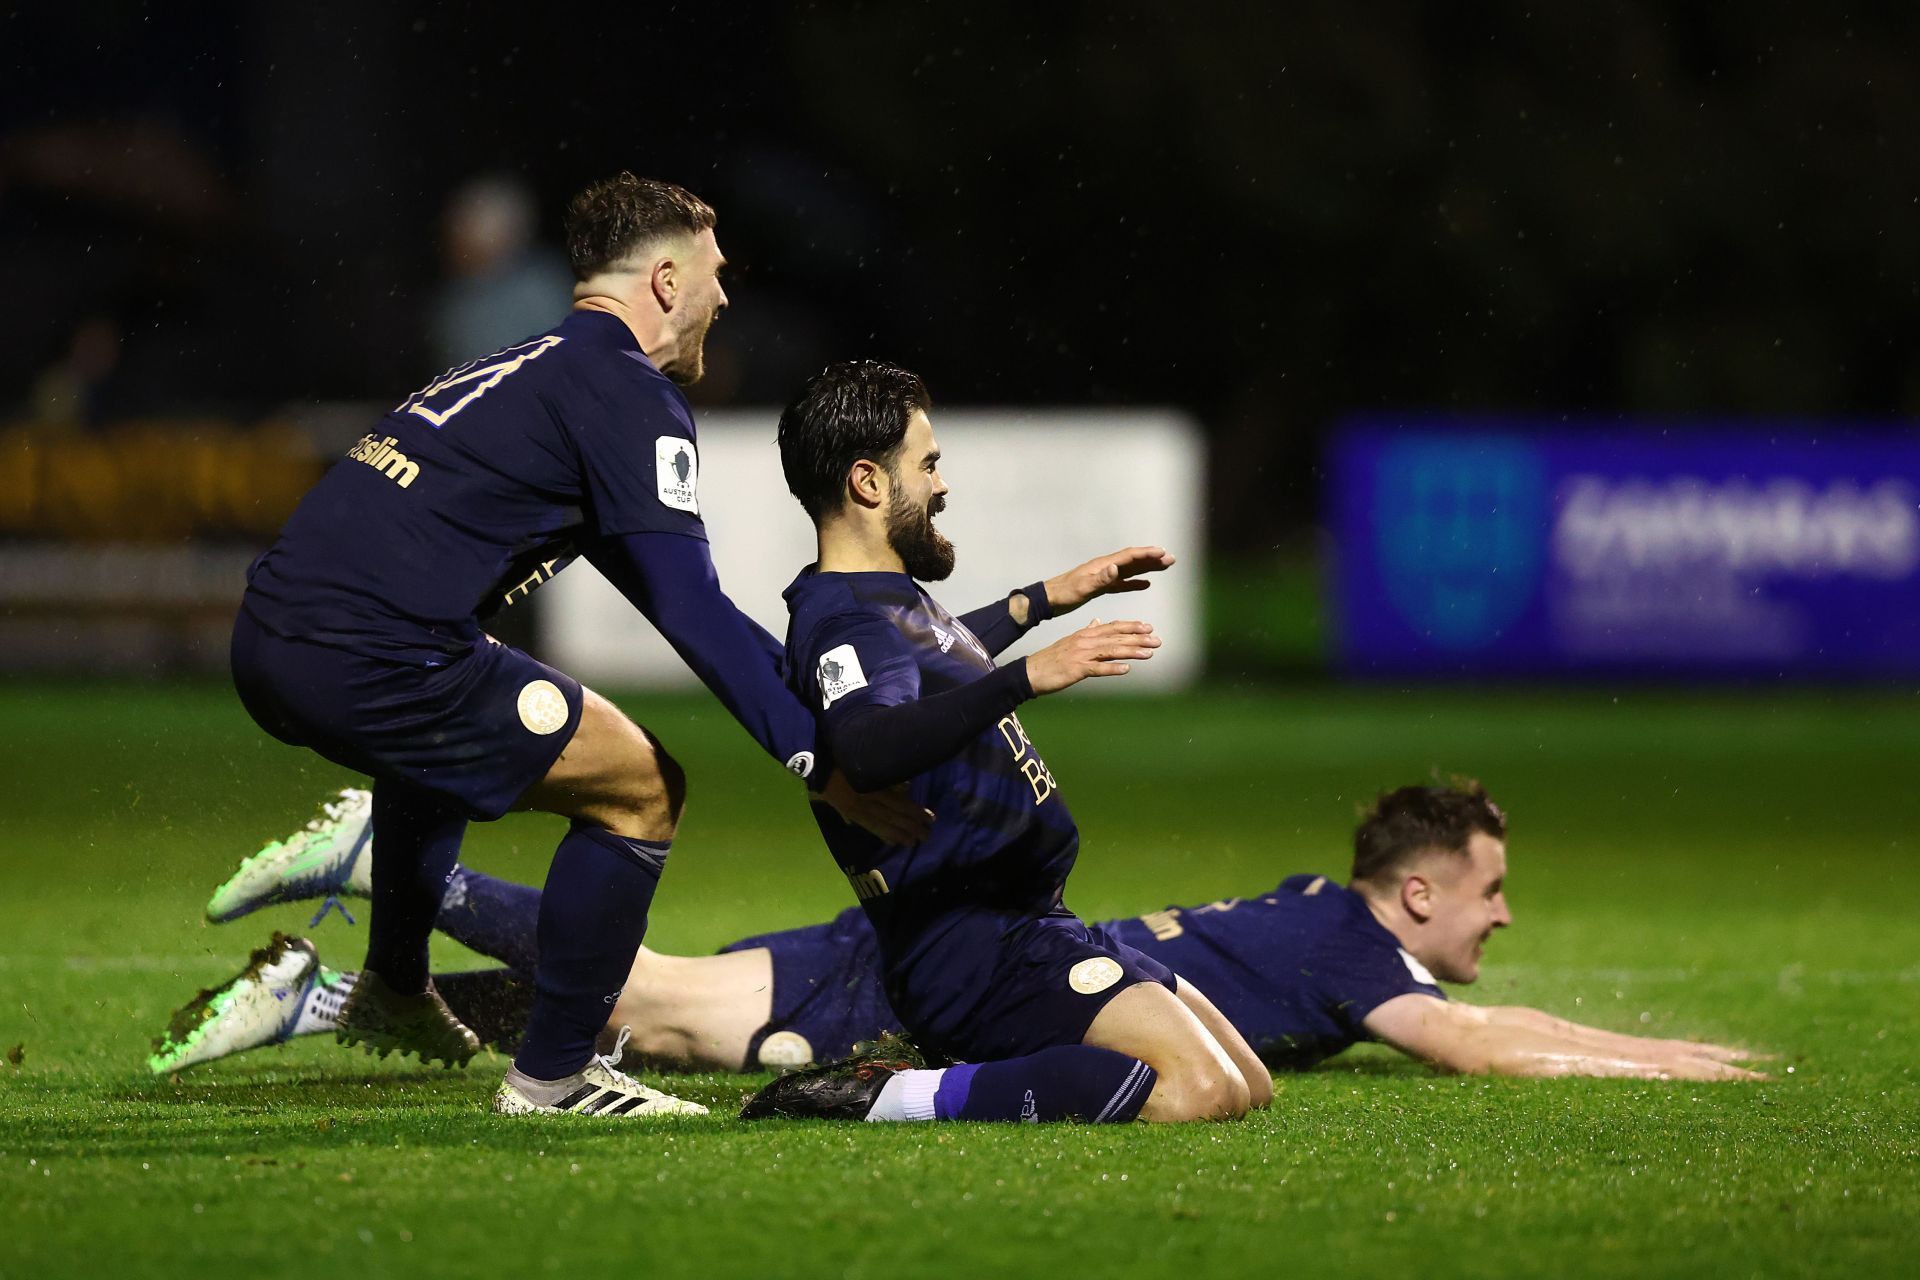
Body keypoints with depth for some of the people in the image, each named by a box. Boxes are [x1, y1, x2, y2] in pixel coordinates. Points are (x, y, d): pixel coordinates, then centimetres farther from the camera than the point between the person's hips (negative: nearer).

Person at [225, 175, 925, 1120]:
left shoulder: (536, 366, 26)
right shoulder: (631, 395, -3)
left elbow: (666, 591, 36)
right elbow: (691, 611, -11)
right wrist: (819, 764, -9)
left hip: (269, 638, 10)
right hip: (364, 660, -10)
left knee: (453, 712, 41)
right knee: (642, 790, -1)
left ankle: (392, 990, 48)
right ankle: (551, 1077, 5)